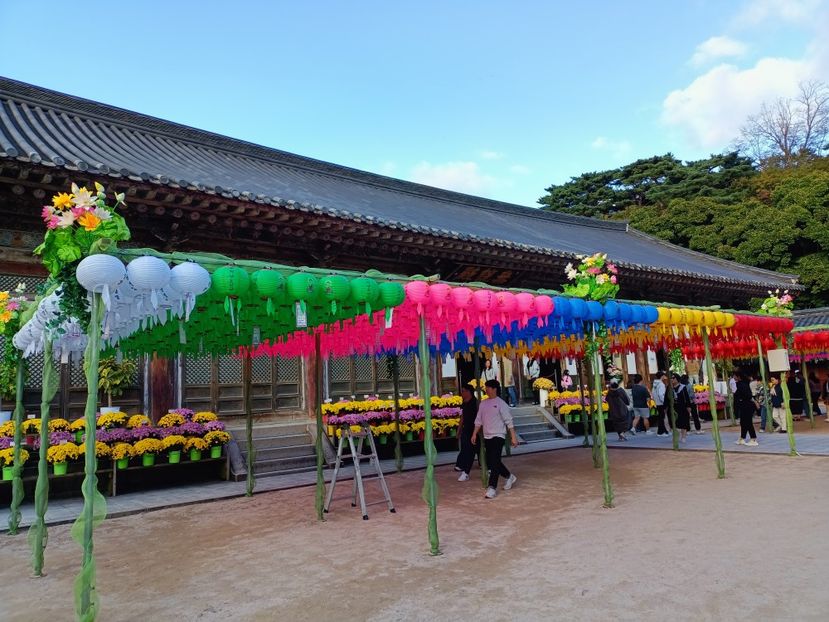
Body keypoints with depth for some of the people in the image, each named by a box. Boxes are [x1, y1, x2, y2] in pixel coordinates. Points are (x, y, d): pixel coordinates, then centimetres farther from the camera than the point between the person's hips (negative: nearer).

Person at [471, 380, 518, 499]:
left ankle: (492, 488, -8)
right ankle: (509, 477, 33)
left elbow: (509, 421, -10)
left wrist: (513, 437, -13)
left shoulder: (501, 403, -9)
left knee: (494, 462, -12)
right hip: (487, 437, 7)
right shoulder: (483, 403, 9)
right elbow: (478, 420, 14)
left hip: (498, 436, -7)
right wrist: (474, 434, 9)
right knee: (490, 462, 12)